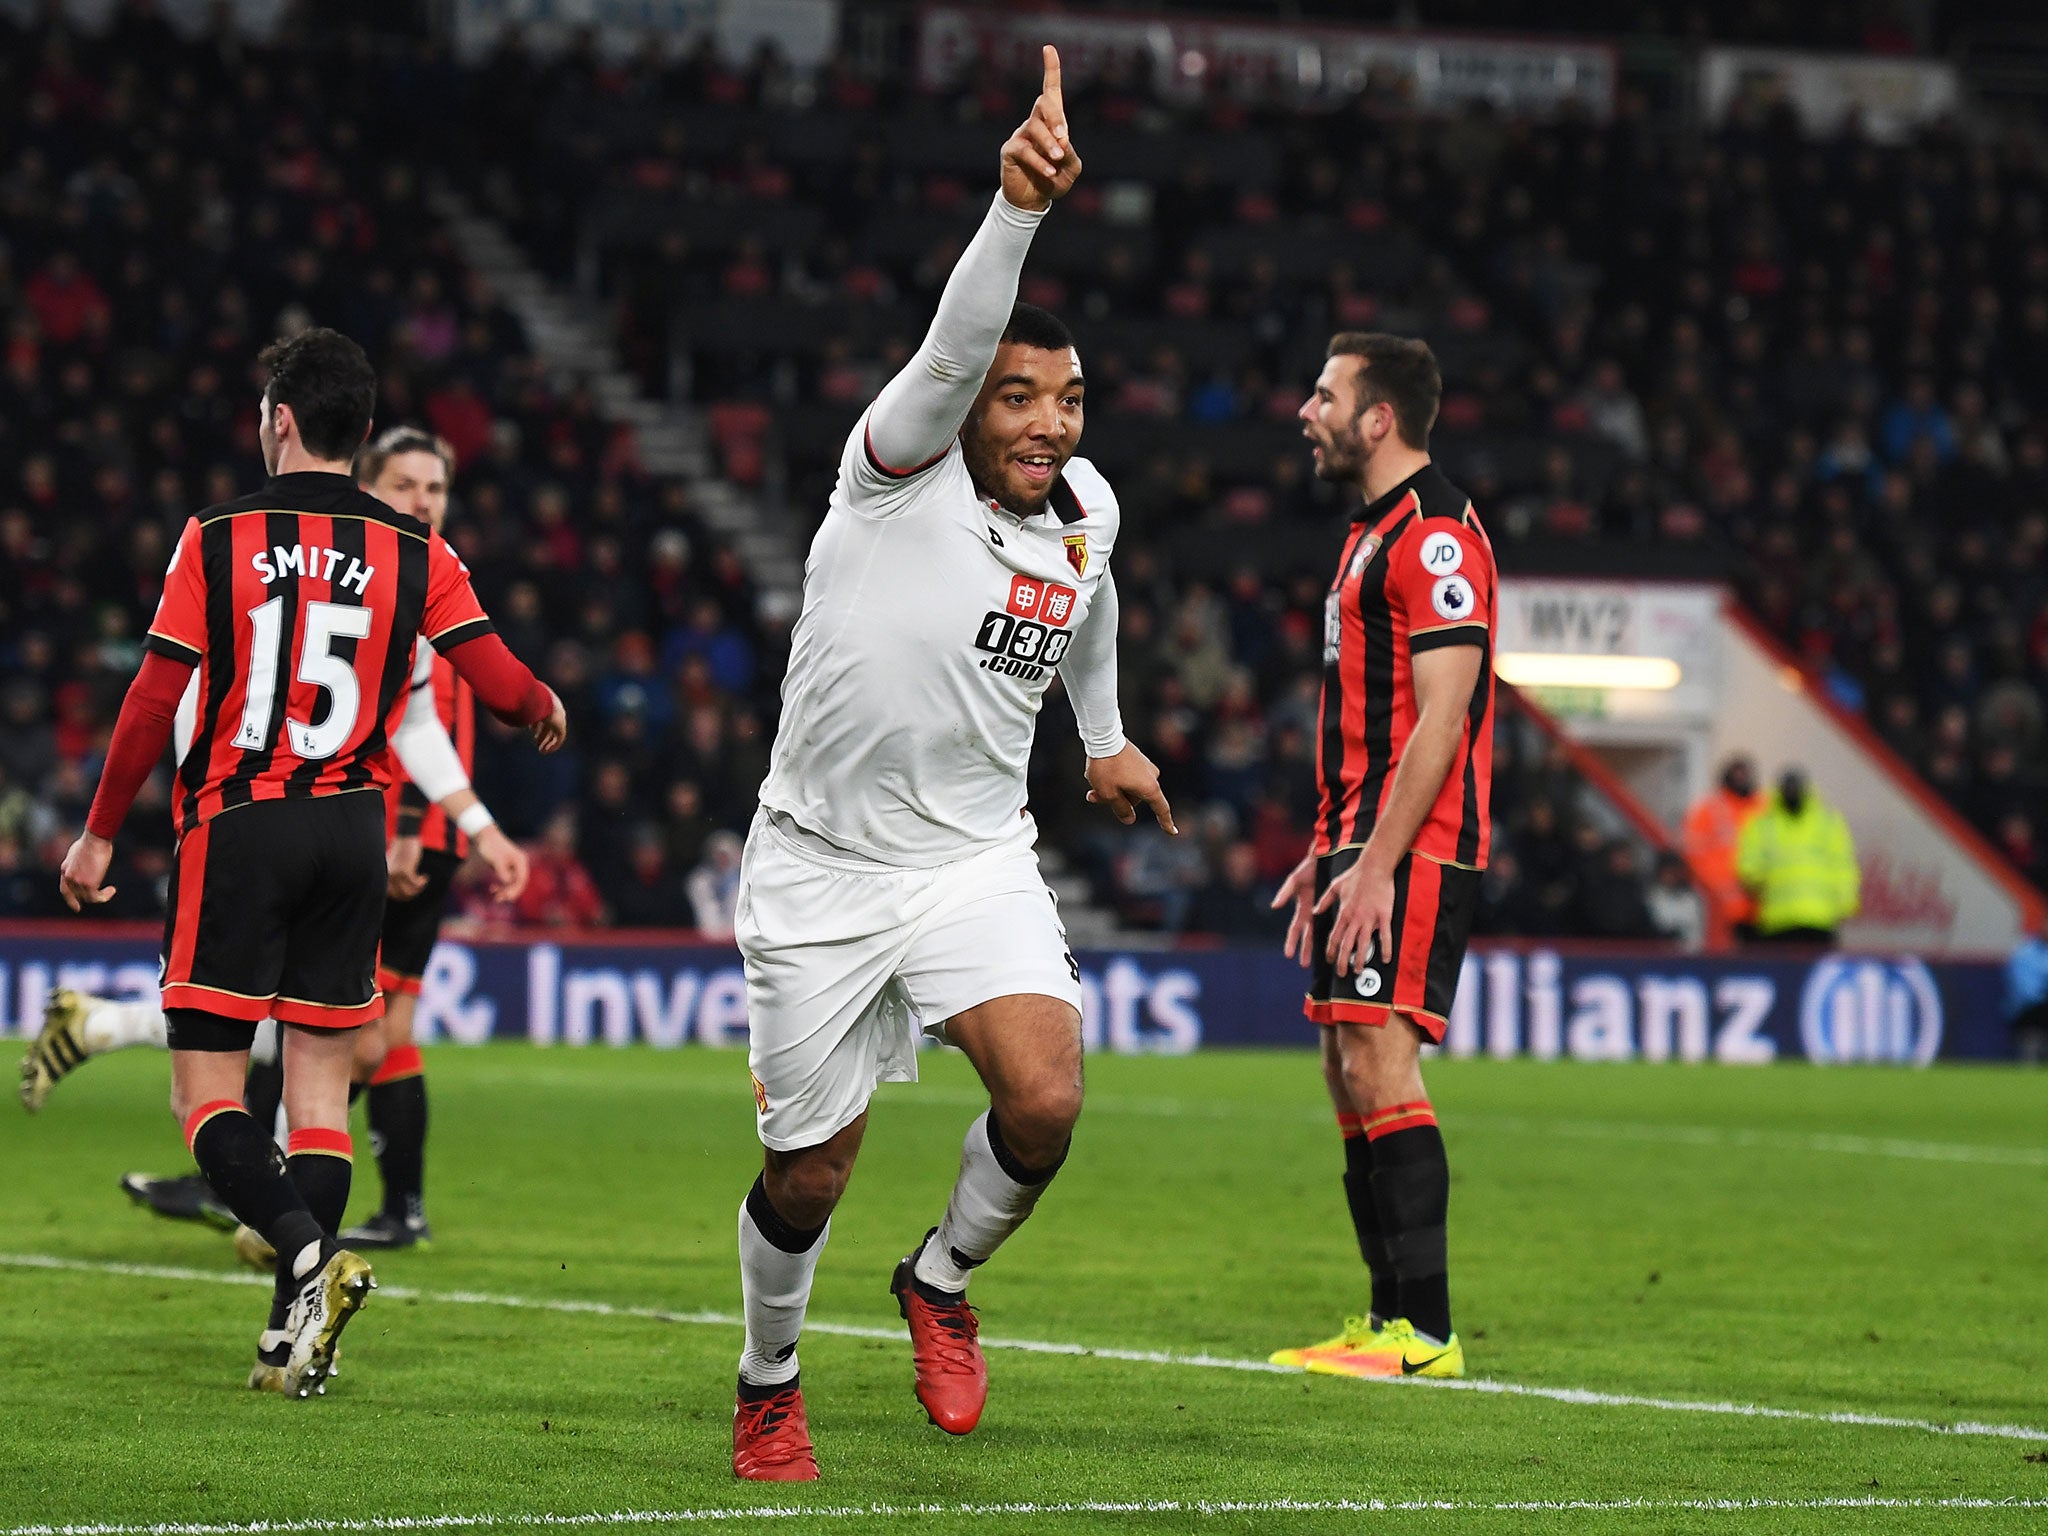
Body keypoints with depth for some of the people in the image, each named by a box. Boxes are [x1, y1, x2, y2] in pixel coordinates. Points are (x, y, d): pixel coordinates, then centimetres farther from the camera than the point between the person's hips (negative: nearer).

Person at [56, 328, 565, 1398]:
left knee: (205, 1089, 0)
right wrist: (544, 710, 21)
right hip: (353, 830, 3)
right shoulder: (414, 553, 2)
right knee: (321, 1083, 9)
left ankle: (304, 1244, -25)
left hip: (236, 828, -3)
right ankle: (296, 1335, 3)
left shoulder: (218, 540, -4)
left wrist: (99, 831, 4)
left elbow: (155, 699, -5)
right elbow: (501, 683, -4)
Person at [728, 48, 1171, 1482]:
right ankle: (770, 1383, 31)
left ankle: (941, 1282, 10)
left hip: (975, 855, 4)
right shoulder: (901, 471, -16)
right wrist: (1019, 209, -53)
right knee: (810, 1169, 3)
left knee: (1046, 1096, -20)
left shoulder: (1088, 506, 1)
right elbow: (956, 342, -36)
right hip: (822, 864, -4)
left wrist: (1106, 738, 37)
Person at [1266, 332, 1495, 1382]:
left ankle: (1425, 1332, -15)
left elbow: (1440, 716, -19)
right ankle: (1389, 1321, 11)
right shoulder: (1373, 534, 20)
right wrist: (1325, 854, 22)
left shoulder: (1437, 534, -13)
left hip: (1413, 852, -10)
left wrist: (1376, 863, -22)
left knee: (1378, 1064, -15)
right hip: (1363, 843, 10)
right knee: (1349, 1074, 8)